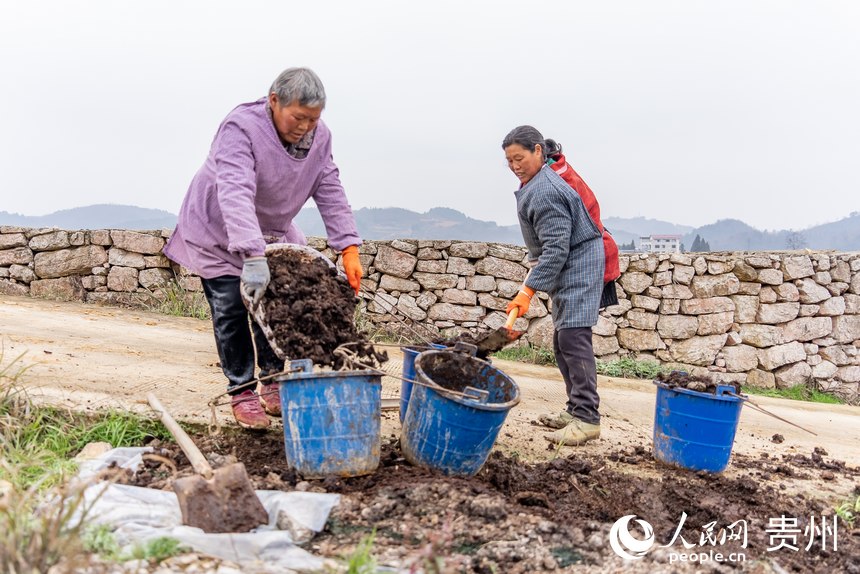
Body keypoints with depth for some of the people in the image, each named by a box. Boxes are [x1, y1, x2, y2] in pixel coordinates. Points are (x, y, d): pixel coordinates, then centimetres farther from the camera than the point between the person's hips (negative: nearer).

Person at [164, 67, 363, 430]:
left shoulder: (318, 137, -12)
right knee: (232, 310, -8)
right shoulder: (241, 128, -33)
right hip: (218, 230, -5)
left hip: (272, 231, 5)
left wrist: (349, 249, -21)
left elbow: (330, 195, -11)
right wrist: (252, 257, -56)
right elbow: (235, 194, -45)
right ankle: (242, 391, 4)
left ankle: (272, 382, 16)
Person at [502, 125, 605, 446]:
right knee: (562, 341, 11)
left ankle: (587, 419, -17)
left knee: (573, 338, -17)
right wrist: (536, 261, 23)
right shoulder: (535, 184, 13)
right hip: (565, 269, 11)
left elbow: (556, 248, -26)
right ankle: (576, 409, 17)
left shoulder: (545, 192, -21)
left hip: (578, 267, -11)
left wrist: (528, 291, -28)